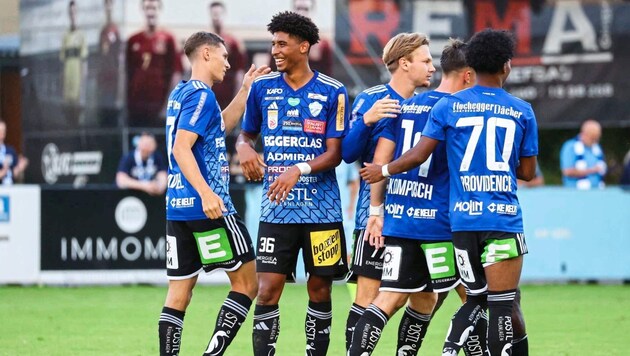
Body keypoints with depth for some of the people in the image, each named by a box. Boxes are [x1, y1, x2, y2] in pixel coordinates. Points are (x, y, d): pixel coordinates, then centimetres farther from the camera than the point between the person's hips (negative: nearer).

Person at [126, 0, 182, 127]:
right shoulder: (133, 41, 9)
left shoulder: (168, 39, 1)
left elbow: (176, 73, -1)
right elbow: (127, 72, 13)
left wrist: (168, 104, -8)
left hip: (158, 104, -3)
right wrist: (126, 102, 8)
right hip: (135, 104, 3)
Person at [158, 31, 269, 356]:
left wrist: (245, 90, 30)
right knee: (246, 283, 1)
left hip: (177, 207, 9)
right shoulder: (201, 95, -10)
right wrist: (206, 193, -28)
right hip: (208, 208, -9)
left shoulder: (181, 94, 17)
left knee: (179, 292, 5)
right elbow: (182, 148, -20)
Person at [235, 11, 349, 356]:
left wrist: (299, 169, -21)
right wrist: (244, 148, -5)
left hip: (321, 208, -1)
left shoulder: (332, 92, -1)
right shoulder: (262, 88, 7)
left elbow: (334, 154, -3)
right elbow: (246, 133, 19)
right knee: (267, 290, -7)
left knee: (319, 289, 4)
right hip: (275, 208, 1)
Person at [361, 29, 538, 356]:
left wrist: (383, 170, 17)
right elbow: (527, 172, 8)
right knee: (502, 304, -1)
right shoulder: (522, 111, 3)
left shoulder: (449, 106, 4)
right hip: (503, 218, -3)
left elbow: (419, 155, 1)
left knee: (475, 300, 16)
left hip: (462, 218, 3)